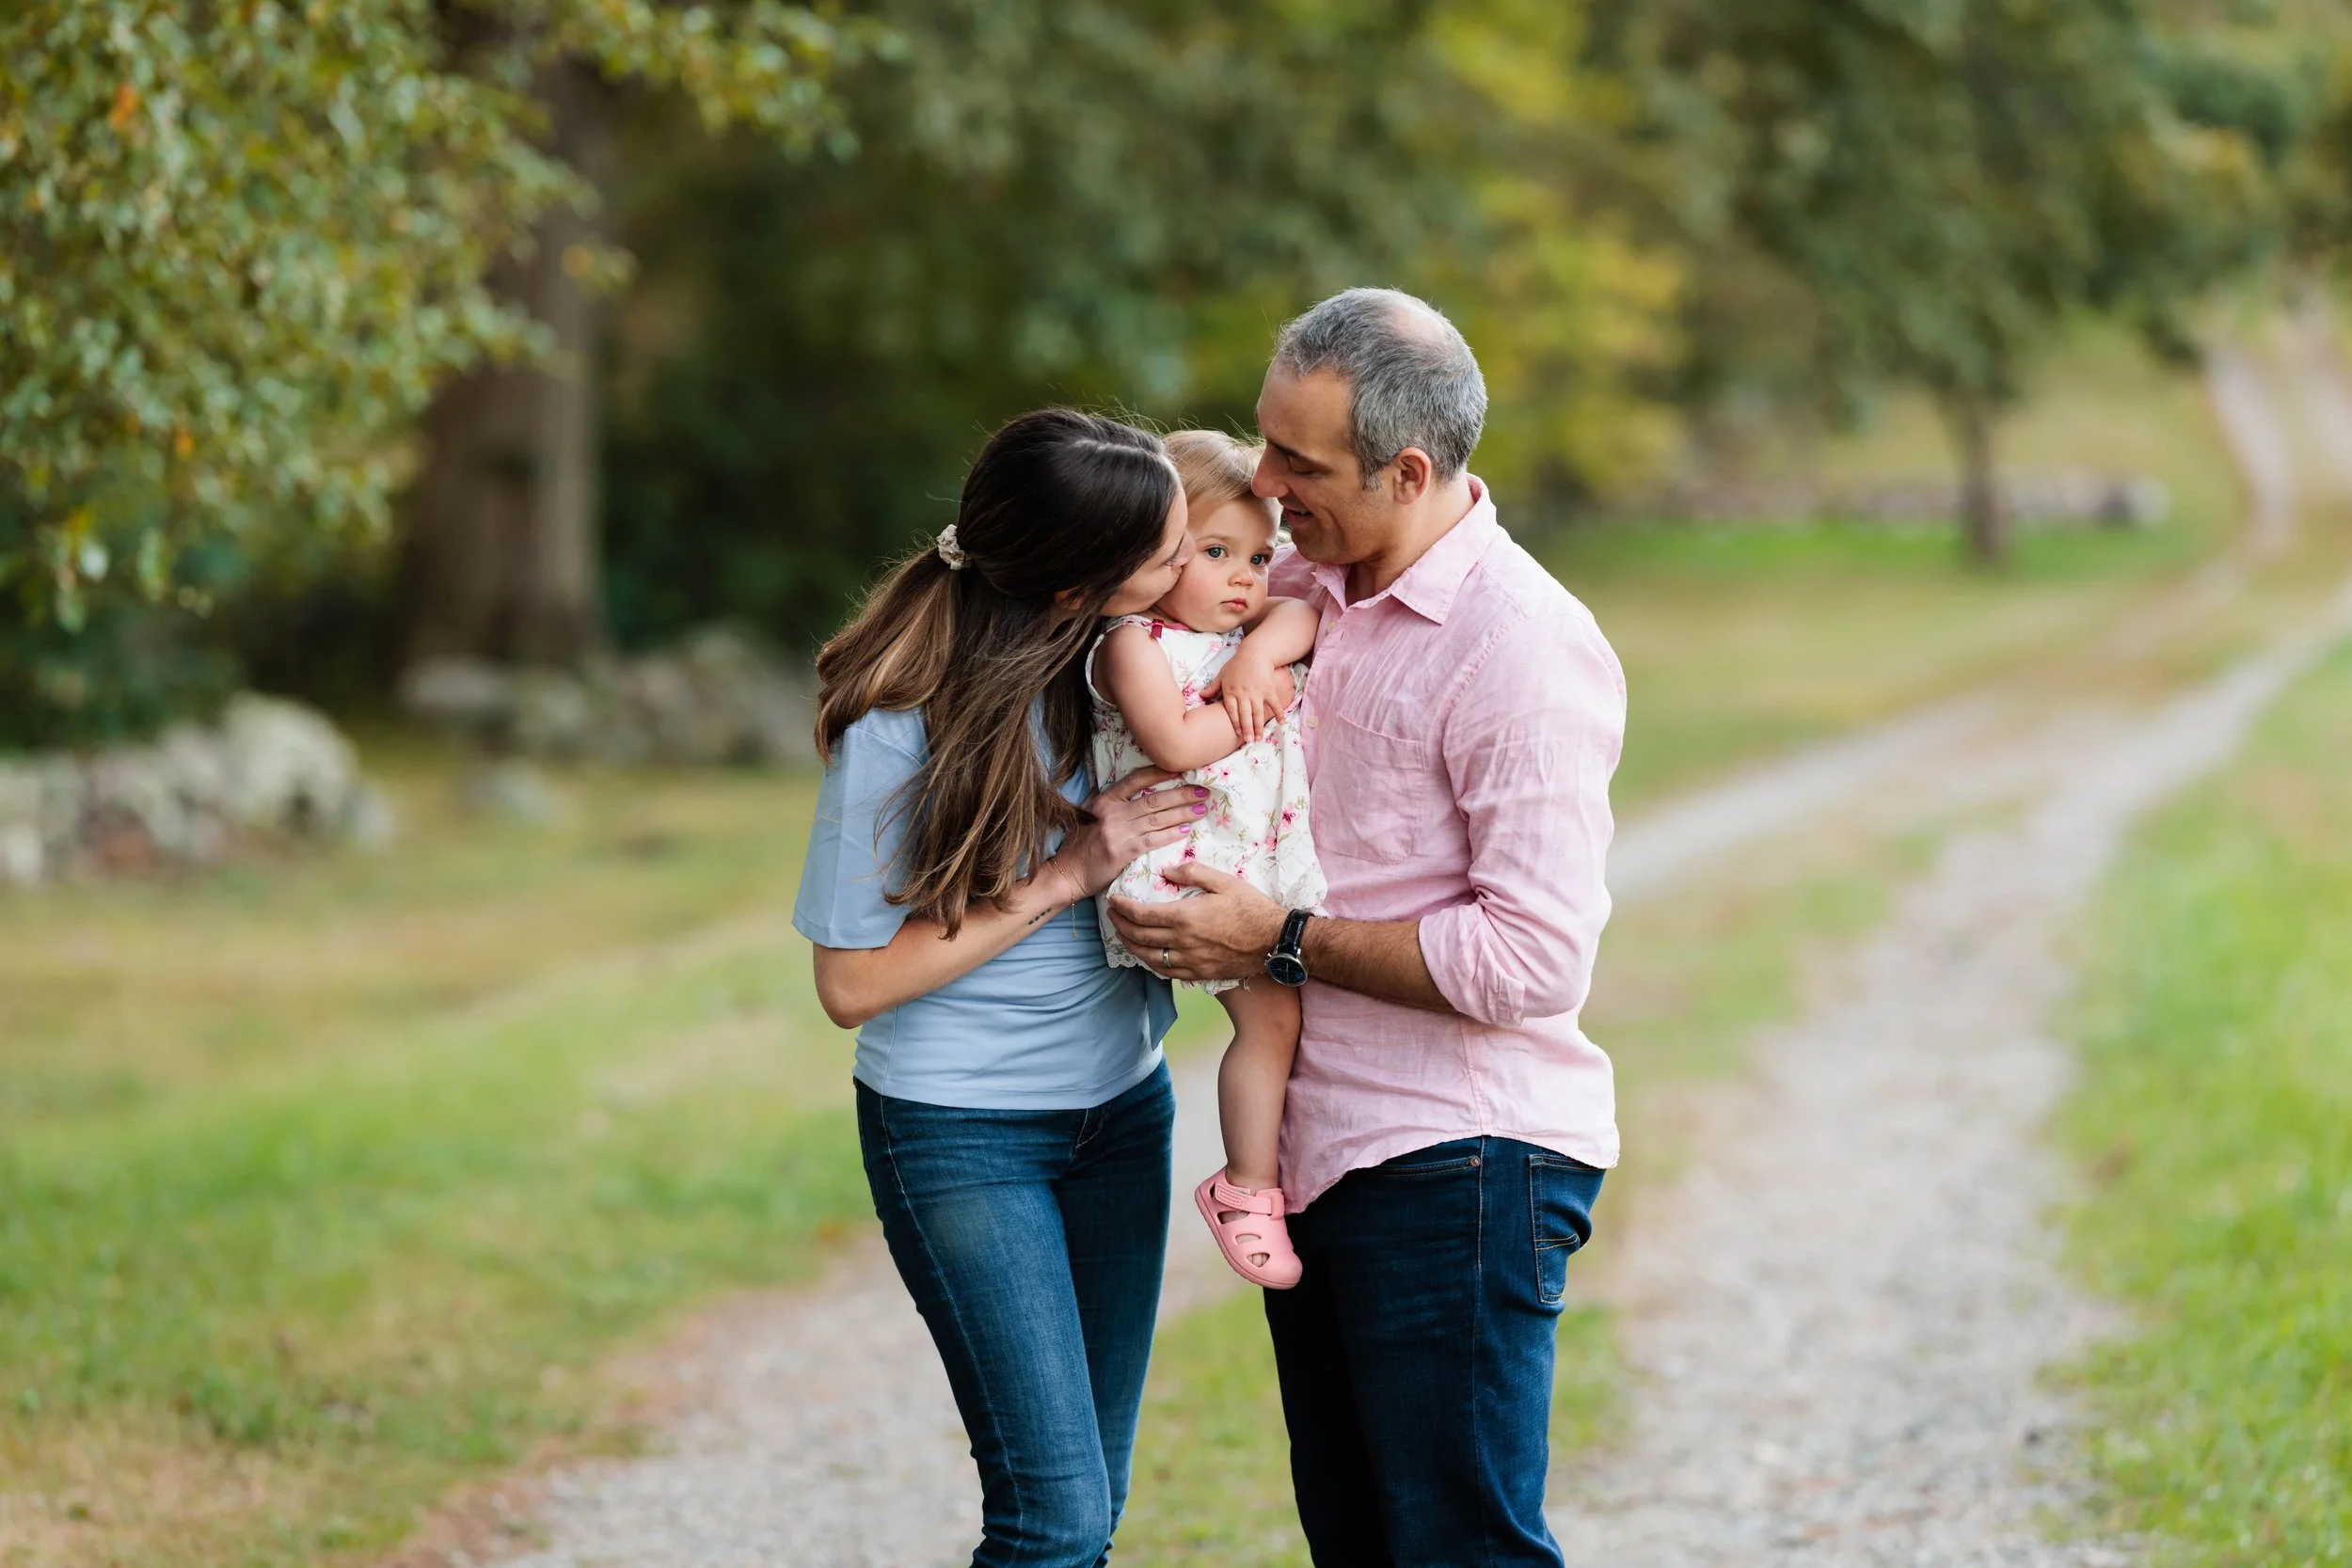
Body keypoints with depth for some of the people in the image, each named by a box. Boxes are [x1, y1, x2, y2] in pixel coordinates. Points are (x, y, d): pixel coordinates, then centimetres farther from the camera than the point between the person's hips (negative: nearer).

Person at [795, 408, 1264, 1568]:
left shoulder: (1132, 652, -7)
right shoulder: (899, 723, -22)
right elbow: (851, 983, -16)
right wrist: (1065, 876, -22)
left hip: (1121, 1109, 6)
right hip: (960, 1132, -6)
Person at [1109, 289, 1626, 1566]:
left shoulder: (1521, 649, -18)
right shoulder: (1310, 586, 7)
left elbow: (1533, 960, -23)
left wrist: (1285, 941, -17)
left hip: (1456, 1169, -9)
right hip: (1317, 1156, 9)